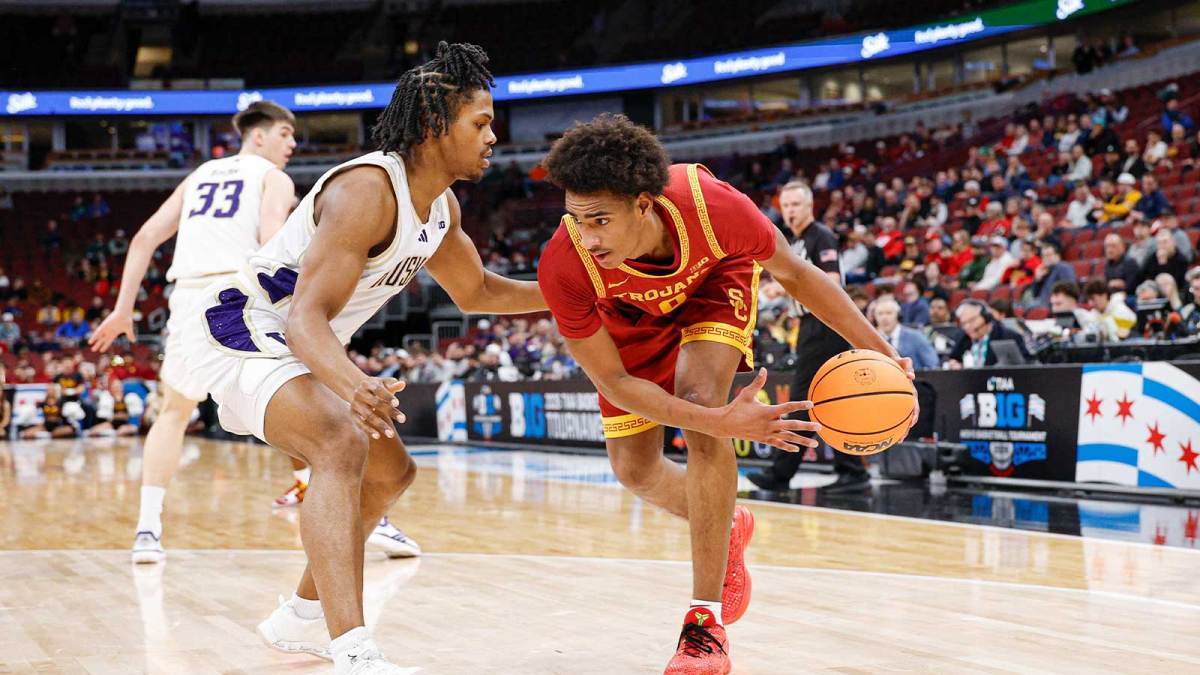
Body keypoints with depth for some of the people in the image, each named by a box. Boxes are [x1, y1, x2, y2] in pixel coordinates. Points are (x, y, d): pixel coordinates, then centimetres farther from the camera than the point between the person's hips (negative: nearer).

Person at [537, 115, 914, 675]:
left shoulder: (713, 207, -41)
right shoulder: (564, 267, -41)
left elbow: (793, 273, -19)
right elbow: (613, 381, -30)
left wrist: (878, 352, -18)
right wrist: (723, 422, -41)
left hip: (715, 278, -2)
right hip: (633, 312, 2)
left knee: (698, 400, -28)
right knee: (633, 468, 2)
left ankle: (706, 622, -18)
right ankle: (726, 527, 39)